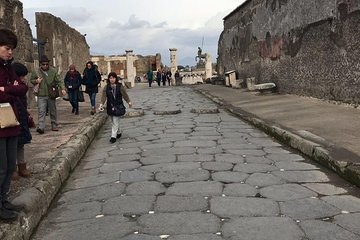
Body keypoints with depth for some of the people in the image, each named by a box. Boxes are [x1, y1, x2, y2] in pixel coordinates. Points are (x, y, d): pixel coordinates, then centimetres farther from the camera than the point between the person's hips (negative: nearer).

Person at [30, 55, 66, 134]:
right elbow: (31, 80, 14)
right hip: (41, 95, -1)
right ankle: (40, 127, -16)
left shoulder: (53, 71, 1)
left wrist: (62, 89, -17)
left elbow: (59, 81, -1)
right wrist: (36, 81, -9)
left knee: (53, 111, 12)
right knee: (41, 111, -11)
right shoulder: (36, 72, 1)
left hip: (51, 95, 2)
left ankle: (54, 125, 24)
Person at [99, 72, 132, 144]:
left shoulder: (120, 86, -5)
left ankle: (113, 136, -7)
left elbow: (125, 94, -1)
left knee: (115, 122, -8)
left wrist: (129, 102, -3)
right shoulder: (106, 87, 1)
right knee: (114, 121, 14)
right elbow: (104, 96, -8)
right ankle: (118, 132, 34)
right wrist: (101, 104, -21)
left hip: (118, 106, -4)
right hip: (110, 107, 4)